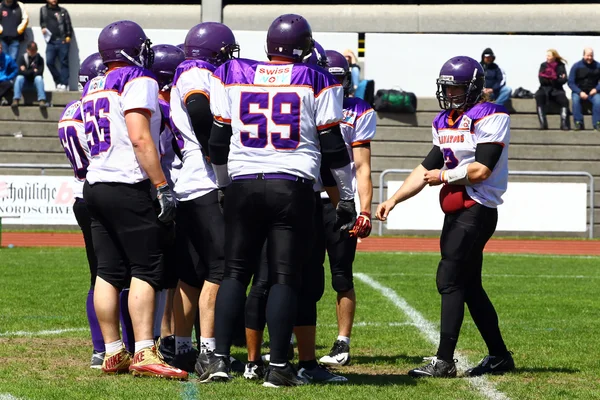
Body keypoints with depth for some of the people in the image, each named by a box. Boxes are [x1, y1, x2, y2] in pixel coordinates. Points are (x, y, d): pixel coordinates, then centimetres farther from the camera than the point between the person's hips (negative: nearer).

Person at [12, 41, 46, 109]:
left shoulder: (40, 59, -2)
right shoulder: (22, 58, -1)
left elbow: (40, 72, -14)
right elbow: (21, 71, -14)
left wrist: (27, 72, -12)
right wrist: (33, 71, -12)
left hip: (35, 82, 0)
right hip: (25, 81, 0)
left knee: (39, 78, -31)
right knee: (19, 77, -28)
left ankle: (42, 100, -44)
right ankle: (16, 100, -40)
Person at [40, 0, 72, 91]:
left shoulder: (62, 11, 8)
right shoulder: (43, 10, 15)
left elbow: (68, 24, 5)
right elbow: (42, 22, 25)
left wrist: (68, 36, -7)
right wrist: (43, 28, 4)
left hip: (62, 40, -2)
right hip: (50, 41, 2)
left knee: (63, 62, -1)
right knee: (49, 62, -8)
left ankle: (64, 84, 4)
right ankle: (58, 81, 7)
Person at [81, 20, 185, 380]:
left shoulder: (93, 89, 17)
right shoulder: (138, 82, -8)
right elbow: (140, 138, -17)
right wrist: (162, 185, -18)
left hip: (96, 184, 8)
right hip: (129, 188, -8)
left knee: (109, 272, 8)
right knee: (146, 270, -7)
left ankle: (113, 354, 9)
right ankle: (144, 353, -15)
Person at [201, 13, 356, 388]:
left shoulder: (232, 76, 6)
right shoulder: (316, 82, 0)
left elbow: (218, 142, 10)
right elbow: (333, 147, 2)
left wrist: (225, 185, 24)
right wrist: (347, 198, 10)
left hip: (243, 185, 2)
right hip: (293, 188, -2)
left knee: (235, 272, 10)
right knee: (286, 276, 2)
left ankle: (219, 357, 3)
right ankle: (279, 366, -1)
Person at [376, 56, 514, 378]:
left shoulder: (490, 117, -10)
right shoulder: (444, 122, 16)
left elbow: (481, 169, -19)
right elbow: (427, 168, 17)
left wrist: (443, 176, -7)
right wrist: (393, 199, 9)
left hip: (477, 211, -9)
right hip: (456, 212, 9)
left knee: (449, 280, -12)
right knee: (469, 286, 12)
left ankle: (444, 361, -11)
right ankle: (499, 356, 21)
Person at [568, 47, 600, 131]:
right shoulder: (576, 66, -2)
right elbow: (571, 82, -4)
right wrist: (580, 92, -17)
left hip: (592, 92, 0)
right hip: (578, 91, 0)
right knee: (575, 99, -33)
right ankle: (578, 123, -28)